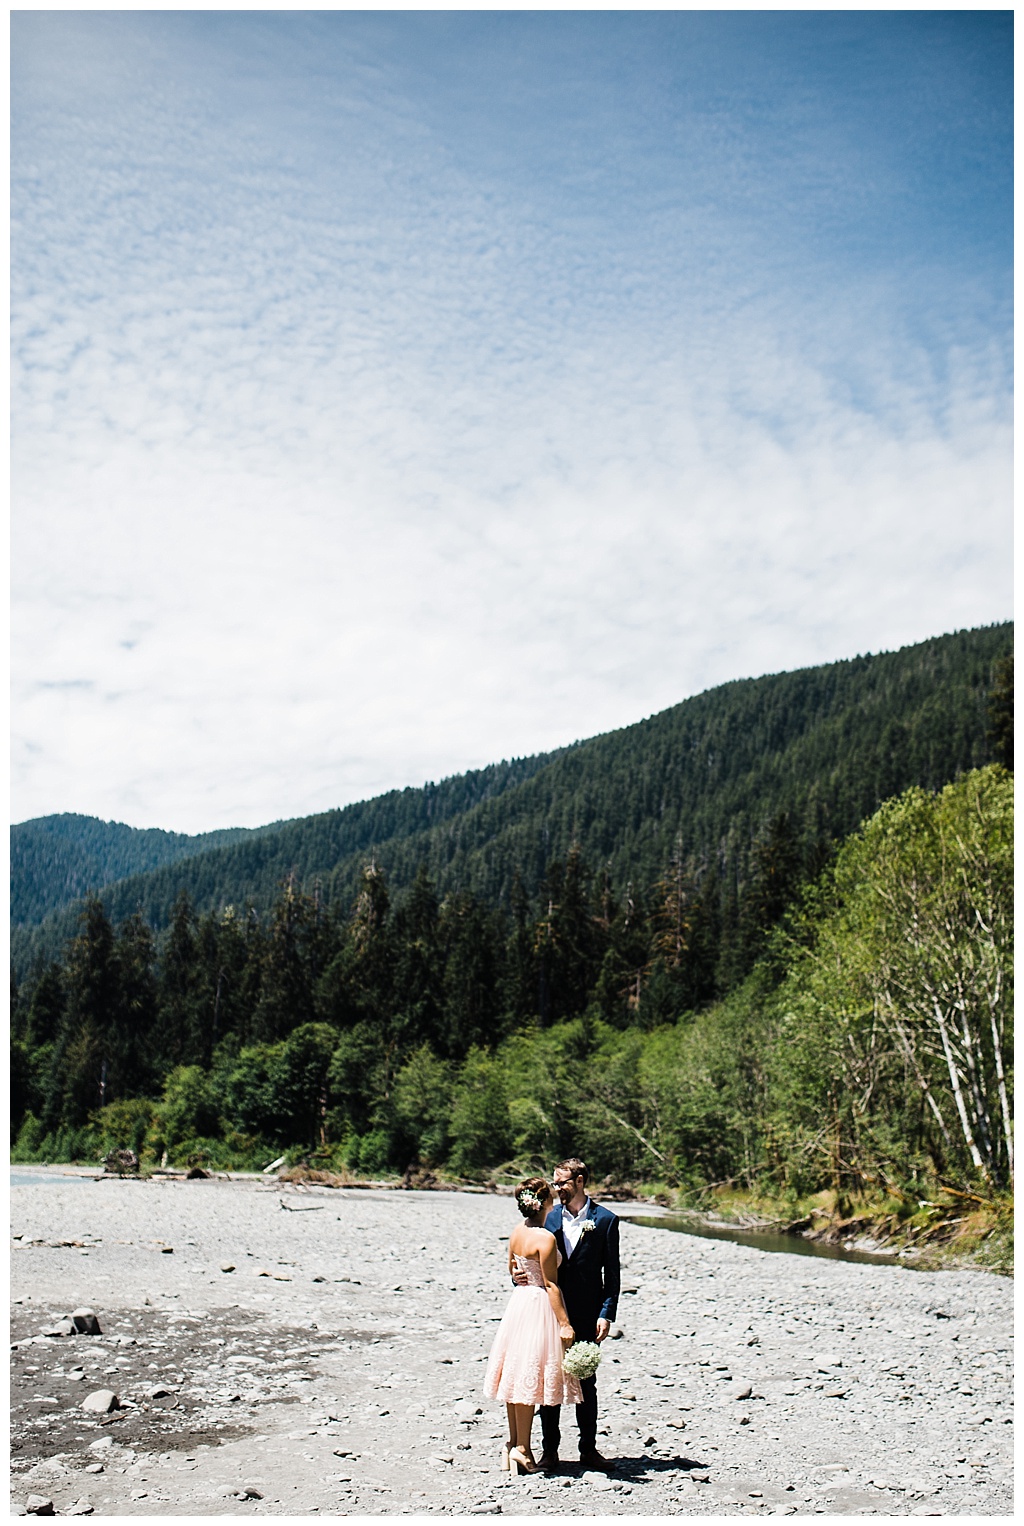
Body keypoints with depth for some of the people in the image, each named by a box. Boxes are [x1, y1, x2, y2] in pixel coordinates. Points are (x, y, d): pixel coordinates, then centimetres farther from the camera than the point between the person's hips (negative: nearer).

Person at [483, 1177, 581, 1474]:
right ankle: (522, 1449, 6)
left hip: (518, 1302, 8)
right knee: (529, 1378, 0)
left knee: (516, 1376, 14)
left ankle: (513, 1444, 24)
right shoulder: (545, 1238, -19)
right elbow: (550, 1284, -19)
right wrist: (564, 1323, -16)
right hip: (539, 1305, -8)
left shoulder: (517, 1232, 4)